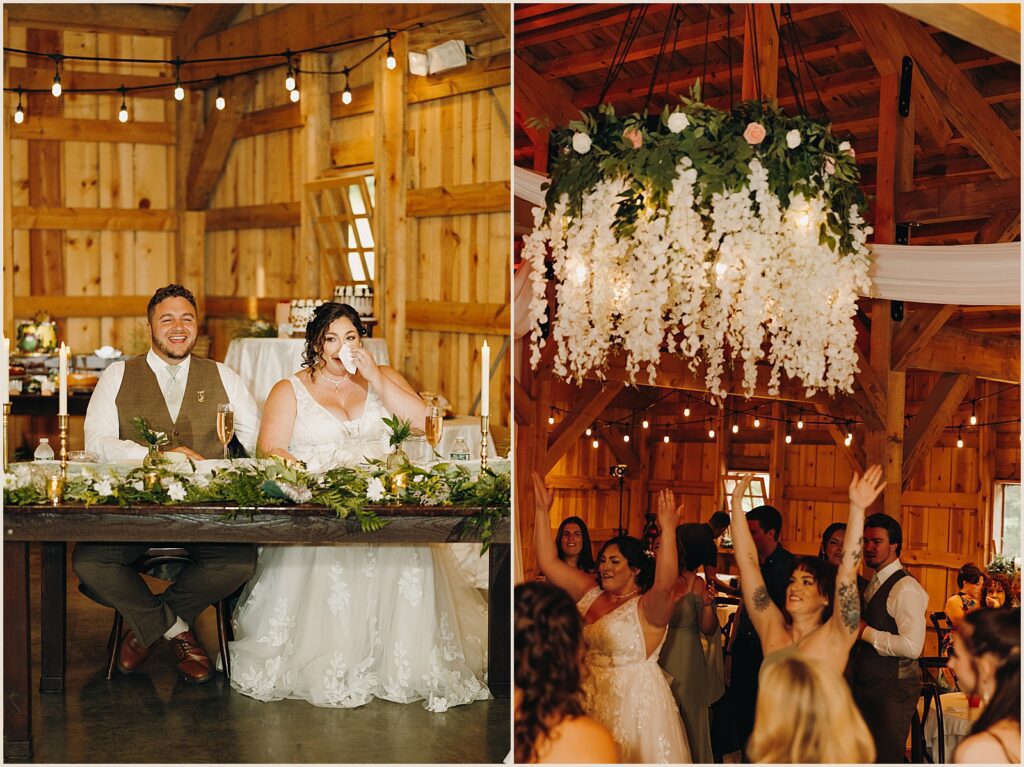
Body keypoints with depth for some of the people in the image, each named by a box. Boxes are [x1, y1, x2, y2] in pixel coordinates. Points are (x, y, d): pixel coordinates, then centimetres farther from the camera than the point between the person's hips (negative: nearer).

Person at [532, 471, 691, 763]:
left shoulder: (647, 607, -13)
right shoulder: (590, 594, 5)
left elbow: (664, 584, -36)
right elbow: (548, 563, 4)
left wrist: (668, 531, -45)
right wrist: (542, 511, -1)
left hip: (635, 703, -6)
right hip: (592, 701, 6)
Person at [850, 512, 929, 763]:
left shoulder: (905, 588, -16)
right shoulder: (873, 585, 14)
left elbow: (912, 646, -25)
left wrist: (866, 632, -18)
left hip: (893, 691, -9)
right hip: (865, 686, 9)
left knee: (886, 759, -4)